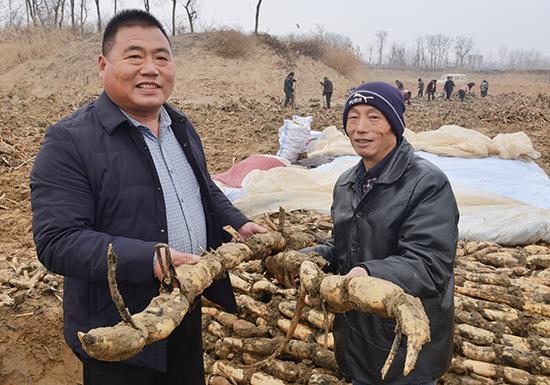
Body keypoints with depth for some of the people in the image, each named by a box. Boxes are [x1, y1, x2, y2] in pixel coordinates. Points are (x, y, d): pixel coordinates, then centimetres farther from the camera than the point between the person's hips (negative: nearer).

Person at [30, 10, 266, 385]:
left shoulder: (182, 126, 6)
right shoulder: (69, 141, -18)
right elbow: (57, 242, -23)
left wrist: (238, 224, 2)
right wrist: (149, 260, -33)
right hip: (119, 331, -6)